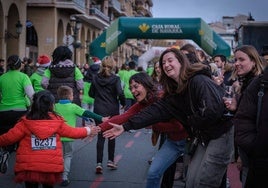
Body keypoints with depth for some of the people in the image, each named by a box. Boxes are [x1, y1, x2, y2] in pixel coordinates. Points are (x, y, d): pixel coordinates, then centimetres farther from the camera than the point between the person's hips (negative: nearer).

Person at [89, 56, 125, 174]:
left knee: (100, 137, 2)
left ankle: (99, 163, -5)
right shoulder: (115, 79, -9)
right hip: (112, 111, -2)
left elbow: (91, 93, 7)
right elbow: (120, 93, -17)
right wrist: (123, 103, 0)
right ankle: (110, 160, 18)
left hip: (99, 111, 2)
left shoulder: (95, 78, 1)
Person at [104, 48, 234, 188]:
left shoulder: (199, 81, -18)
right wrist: (126, 126, -5)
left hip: (221, 134, -8)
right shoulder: (176, 92, 9)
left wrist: (190, 121, -8)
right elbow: (157, 110, 3)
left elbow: (213, 110, -28)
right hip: (204, 137, 8)